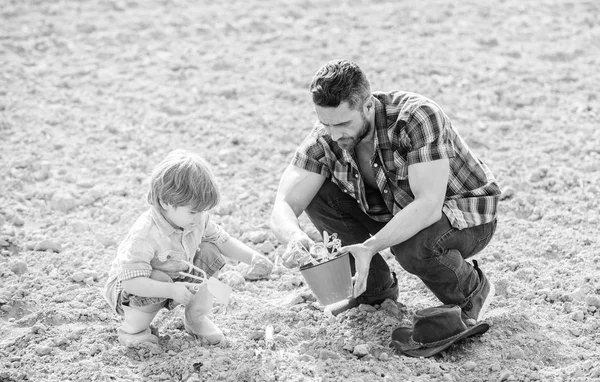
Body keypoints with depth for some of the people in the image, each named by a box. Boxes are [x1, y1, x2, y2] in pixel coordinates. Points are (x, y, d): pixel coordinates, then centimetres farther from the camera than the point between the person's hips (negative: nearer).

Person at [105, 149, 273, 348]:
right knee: (160, 281, -39)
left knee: (209, 253, -12)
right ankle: (132, 328, -8)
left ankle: (196, 317, 5)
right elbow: (130, 281, -40)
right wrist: (171, 291, -48)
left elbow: (224, 241, -1)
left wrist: (254, 257, -17)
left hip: (176, 277, 7)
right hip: (129, 288, -6)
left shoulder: (197, 219, -15)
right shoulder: (144, 235, -37)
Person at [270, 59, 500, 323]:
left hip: (468, 216, -5)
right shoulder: (325, 138, -15)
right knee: (318, 194, -14)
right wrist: (294, 238, -43)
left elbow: (428, 205, -38)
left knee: (413, 246, -38)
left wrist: (369, 248, -47)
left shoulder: (417, 116, -31)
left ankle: (472, 291, -2)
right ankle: (376, 289, 5)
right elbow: (284, 205, -20)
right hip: (397, 214, 5)